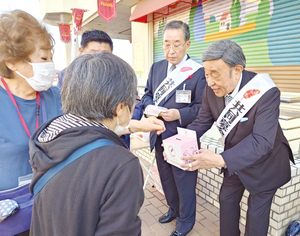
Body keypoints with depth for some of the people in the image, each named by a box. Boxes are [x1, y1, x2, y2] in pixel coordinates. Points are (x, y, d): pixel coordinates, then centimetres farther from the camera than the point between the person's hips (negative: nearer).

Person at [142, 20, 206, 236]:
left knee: (184, 181, 11)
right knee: (166, 178, 23)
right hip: (159, 136, 6)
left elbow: (202, 107, -14)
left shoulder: (198, 72, -13)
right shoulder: (156, 68, 6)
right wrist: (149, 106, -9)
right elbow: (148, 94, 12)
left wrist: (179, 114, -27)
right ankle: (173, 209, 48)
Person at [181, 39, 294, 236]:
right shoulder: (211, 90, -17)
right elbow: (202, 121, -8)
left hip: (263, 164, -5)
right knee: (227, 199, 20)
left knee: (257, 212, 11)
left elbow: (262, 141, -39)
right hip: (234, 159, 5)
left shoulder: (266, 93, -33)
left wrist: (220, 160, -51)